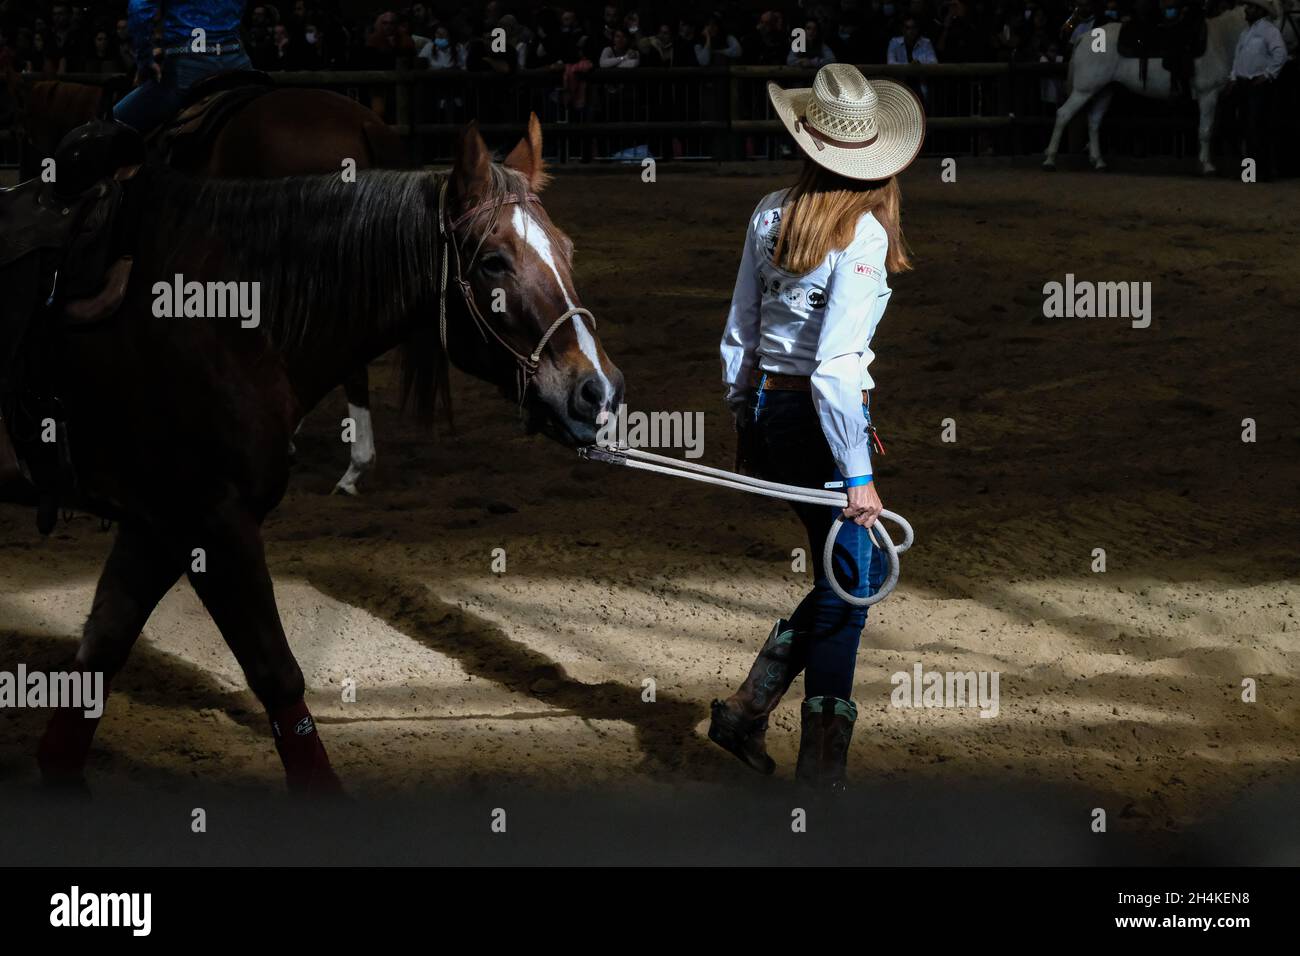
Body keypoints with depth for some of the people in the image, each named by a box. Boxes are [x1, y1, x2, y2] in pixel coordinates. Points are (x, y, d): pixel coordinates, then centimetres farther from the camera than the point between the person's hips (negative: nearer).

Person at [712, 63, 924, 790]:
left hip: (767, 410, 7)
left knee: (858, 569, 20)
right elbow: (835, 365, -21)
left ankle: (749, 707, 13)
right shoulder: (862, 233, -16)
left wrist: (744, 419, 23)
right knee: (848, 584, 7)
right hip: (819, 419, -7)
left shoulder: (771, 214, 3)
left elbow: (740, 331, 11)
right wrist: (859, 476, -18)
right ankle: (822, 762, 11)